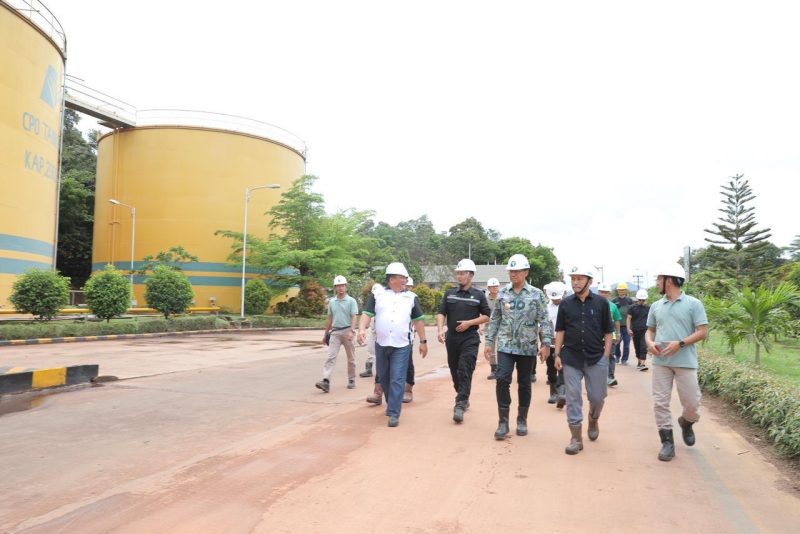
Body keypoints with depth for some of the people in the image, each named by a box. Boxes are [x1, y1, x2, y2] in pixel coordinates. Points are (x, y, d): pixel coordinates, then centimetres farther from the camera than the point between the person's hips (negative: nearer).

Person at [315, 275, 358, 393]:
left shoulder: (351, 301, -2)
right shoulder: (331, 302, 11)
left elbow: (354, 317, -10)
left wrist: (351, 331, -24)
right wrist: (325, 334, 18)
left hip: (347, 331, -3)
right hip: (335, 332, 3)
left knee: (351, 358, 8)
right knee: (331, 356, -8)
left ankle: (351, 380, 20)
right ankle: (326, 381, -16)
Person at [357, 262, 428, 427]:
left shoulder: (412, 297, 5)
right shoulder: (377, 295, 3)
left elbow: (418, 320, 10)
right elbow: (367, 314, -2)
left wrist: (423, 341, 9)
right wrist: (362, 329, -20)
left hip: (402, 345, -1)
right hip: (381, 344, 2)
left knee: (397, 380, -6)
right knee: (383, 378, 15)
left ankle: (394, 414, 0)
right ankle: (391, 404, 37)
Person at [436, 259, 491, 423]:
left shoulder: (478, 295, 1)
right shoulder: (449, 293, 7)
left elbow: (487, 316, 3)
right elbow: (441, 313, 1)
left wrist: (469, 323, -11)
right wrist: (440, 329, -17)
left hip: (470, 339, -4)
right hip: (452, 338, 4)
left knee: (465, 371, -12)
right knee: (455, 371, 12)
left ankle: (460, 405, -13)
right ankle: (463, 399, 29)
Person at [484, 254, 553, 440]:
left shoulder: (536, 294, -2)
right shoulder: (502, 293, 4)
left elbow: (544, 320, -4)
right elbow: (495, 319, 8)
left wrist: (546, 344, -11)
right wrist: (489, 342, 6)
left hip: (527, 347, -1)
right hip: (505, 346, 1)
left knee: (524, 384, 9)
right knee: (502, 380, -10)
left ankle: (522, 420, 26)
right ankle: (503, 421, 2)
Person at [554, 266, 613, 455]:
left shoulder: (601, 302, -1)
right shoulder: (565, 303, 2)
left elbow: (608, 331, 3)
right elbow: (560, 331, 6)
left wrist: (606, 355, -3)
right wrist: (557, 354, -1)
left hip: (596, 358, 0)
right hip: (571, 358, 1)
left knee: (597, 397, 9)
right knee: (573, 398, 3)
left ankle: (593, 420, 41)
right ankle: (576, 438, 12)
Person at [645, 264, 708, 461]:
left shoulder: (693, 304, -3)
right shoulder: (656, 306, 10)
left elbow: (702, 332, -5)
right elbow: (650, 330, 17)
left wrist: (680, 344, -18)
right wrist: (650, 342, -5)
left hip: (685, 362, -3)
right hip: (661, 362, 4)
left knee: (692, 403, 3)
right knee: (660, 402, 1)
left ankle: (686, 423, 36)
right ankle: (667, 442, 12)